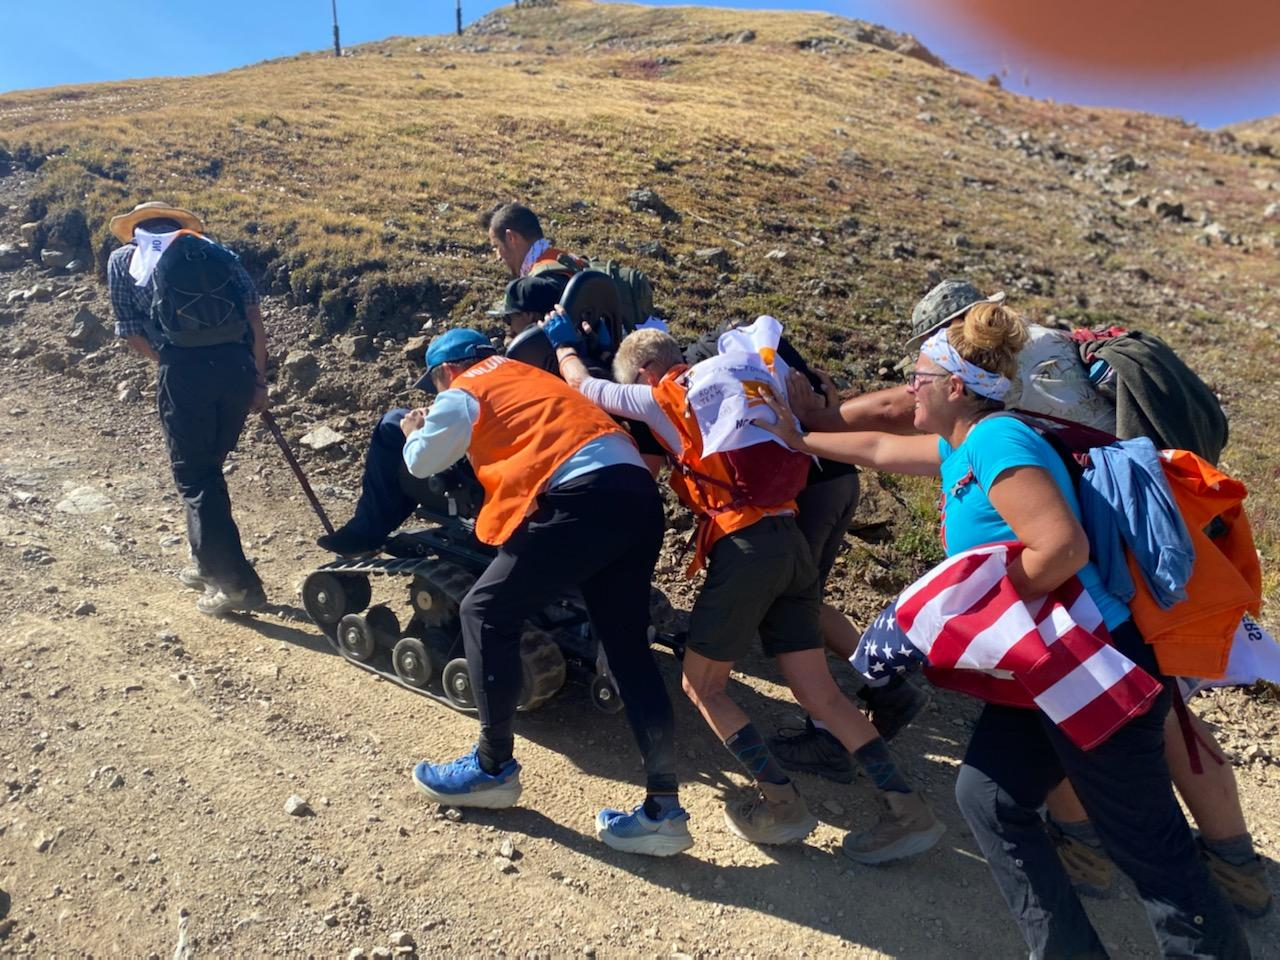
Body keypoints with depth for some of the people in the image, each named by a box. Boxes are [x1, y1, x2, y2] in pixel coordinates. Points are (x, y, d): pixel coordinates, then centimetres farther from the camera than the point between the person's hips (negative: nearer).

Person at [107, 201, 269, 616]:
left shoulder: (123, 259, 18)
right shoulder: (215, 249, 21)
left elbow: (134, 335, 9)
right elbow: (254, 315, 9)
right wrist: (259, 379, 11)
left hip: (184, 370, -3)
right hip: (238, 364, 3)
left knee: (194, 477, 8)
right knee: (209, 468, 21)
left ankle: (238, 584, 5)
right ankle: (208, 563, 33)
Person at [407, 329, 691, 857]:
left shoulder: (464, 392, 12)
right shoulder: (526, 376, 34)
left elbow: (422, 462, 21)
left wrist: (414, 430, 43)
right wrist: (442, 426, 51)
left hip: (584, 500, -8)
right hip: (639, 499, 9)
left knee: (486, 613, 7)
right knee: (628, 647, 9)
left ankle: (493, 767, 17)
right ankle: (664, 808, 9)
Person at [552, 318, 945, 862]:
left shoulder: (661, 397, 5)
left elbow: (583, 385, 17)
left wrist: (563, 342, 38)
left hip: (745, 547, -7)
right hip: (791, 542, 7)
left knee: (701, 685, 8)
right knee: (819, 692, 8)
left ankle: (781, 802, 4)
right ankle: (905, 808, 4)